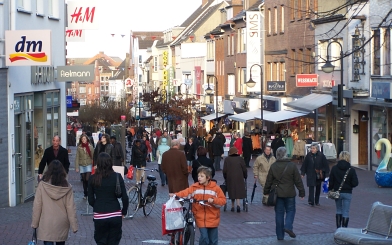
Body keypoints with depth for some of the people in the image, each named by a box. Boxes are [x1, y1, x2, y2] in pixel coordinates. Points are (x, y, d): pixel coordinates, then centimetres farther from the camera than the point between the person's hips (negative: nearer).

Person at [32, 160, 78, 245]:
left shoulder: (42, 185, -9)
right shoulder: (66, 187, -6)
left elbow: (37, 206, -6)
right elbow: (71, 207, -5)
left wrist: (34, 223, 3)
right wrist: (74, 225, 1)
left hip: (46, 225, -2)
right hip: (62, 225, 2)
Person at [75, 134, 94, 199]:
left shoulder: (90, 147, -1)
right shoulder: (79, 147, 0)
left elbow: (93, 157, 2)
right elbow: (77, 158, 1)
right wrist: (77, 167, -4)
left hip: (89, 165, -2)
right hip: (82, 166, 2)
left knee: (87, 179, -15)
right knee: (84, 180, 8)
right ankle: (85, 194, 18)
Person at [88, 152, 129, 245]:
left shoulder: (93, 178, -3)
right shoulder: (117, 177, -5)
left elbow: (91, 200, 1)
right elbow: (125, 198, -7)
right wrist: (124, 212, 9)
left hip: (99, 216, 0)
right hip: (115, 215, 0)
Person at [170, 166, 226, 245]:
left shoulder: (215, 188, -4)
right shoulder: (195, 187, 0)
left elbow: (223, 200, -4)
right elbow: (186, 192, -11)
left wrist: (213, 200, -20)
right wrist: (175, 195, -26)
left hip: (213, 219, 0)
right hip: (201, 219, 0)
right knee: (204, 238, -11)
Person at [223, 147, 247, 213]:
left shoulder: (227, 159, -1)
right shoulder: (240, 159, -1)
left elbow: (224, 171, -1)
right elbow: (244, 170, 1)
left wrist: (225, 178, 14)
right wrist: (245, 177, 16)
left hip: (230, 178, 1)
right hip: (239, 178, -1)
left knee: (232, 192, 12)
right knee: (239, 191, 3)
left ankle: (233, 206, 16)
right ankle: (238, 204, -17)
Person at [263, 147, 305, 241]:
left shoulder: (273, 166, -1)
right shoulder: (292, 165, -7)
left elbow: (269, 180, 5)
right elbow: (298, 180, -3)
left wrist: (266, 191, 18)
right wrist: (302, 192, 3)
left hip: (277, 194, 2)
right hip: (289, 194, -2)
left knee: (279, 213, 7)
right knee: (290, 210, 13)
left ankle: (280, 235, 8)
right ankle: (288, 226, -11)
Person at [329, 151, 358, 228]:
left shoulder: (334, 168, -6)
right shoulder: (351, 170, -10)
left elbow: (331, 182, -3)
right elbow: (355, 183, -9)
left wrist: (330, 189, 12)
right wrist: (349, 185, 10)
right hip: (347, 193, -2)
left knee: (338, 210, 18)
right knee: (345, 212, 3)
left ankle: (338, 228, 18)